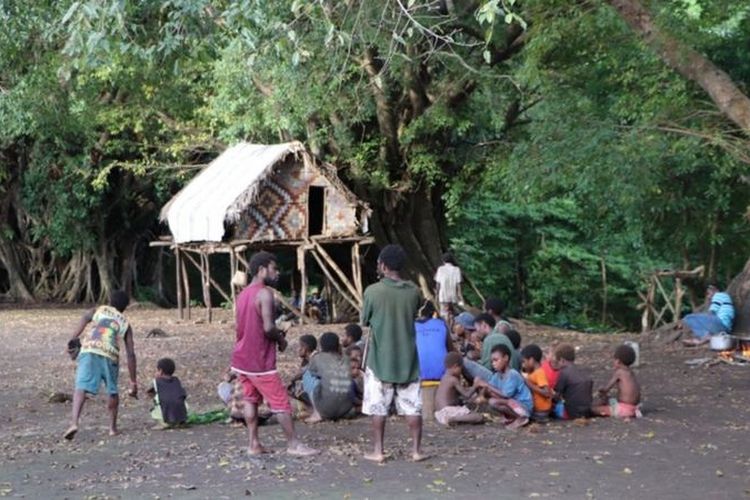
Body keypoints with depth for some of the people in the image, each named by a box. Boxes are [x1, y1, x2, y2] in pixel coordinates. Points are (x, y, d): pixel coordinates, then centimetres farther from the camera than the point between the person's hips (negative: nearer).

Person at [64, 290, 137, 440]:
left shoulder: (100, 310, 25)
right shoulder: (125, 324, 24)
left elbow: (85, 317, 0)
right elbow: (130, 354, 18)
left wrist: (73, 338, -6)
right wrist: (133, 382, 20)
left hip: (89, 351, -1)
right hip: (109, 356, 1)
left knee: (81, 388, -11)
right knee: (113, 391, 22)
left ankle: (74, 423, -30)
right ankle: (113, 427, 25)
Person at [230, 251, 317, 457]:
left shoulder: (243, 294, 12)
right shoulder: (264, 294, -17)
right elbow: (268, 327, -25)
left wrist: (276, 334, 14)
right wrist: (281, 339, -5)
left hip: (241, 358, 9)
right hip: (259, 360, -8)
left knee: (250, 399, 12)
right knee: (280, 403, 0)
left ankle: (254, 444, 11)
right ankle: (294, 444, 5)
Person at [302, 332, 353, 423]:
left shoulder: (318, 358, 4)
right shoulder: (346, 361, 14)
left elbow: (311, 371, 25)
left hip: (326, 408, -4)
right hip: (345, 409, 4)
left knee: (308, 375, 15)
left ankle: (317, 413, 9)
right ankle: (334, 415, 18)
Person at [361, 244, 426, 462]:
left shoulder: (373, 291, -12)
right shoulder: (413, 291, -2)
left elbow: (365, 321, 0)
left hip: (380, 357, -3)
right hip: (407, 356, 3)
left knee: (378, 406, 5)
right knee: (412, 405, 6)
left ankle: (378, 450, 8)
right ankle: (416, 449, 7)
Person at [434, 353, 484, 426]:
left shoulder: (445, 378, 15)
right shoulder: (453, 380, -11)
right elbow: (467, 396, -9)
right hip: (448, 411, -9)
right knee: (480, 417, -14)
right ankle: (452, 419, -21)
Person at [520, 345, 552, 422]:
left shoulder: (539, 373, -19)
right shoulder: (534, 372, 10)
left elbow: (547, 393, -27)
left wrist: (530, 384, -23)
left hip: (540, 411, -10)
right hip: (534, 407, 10)